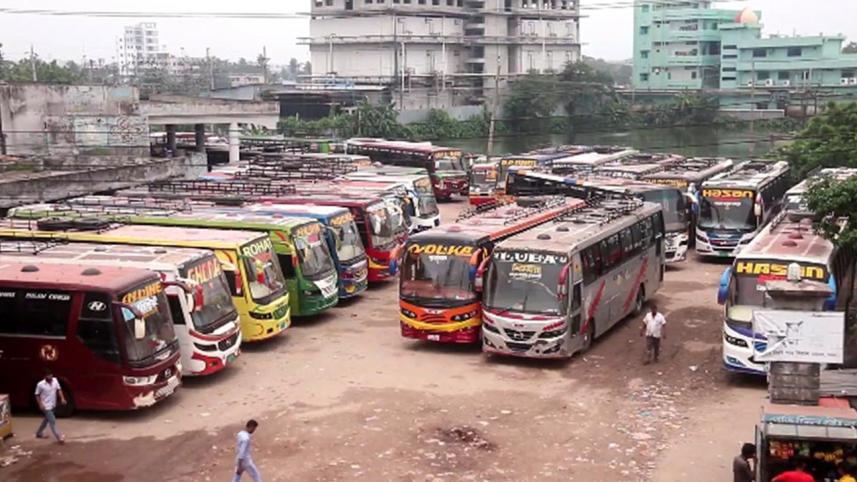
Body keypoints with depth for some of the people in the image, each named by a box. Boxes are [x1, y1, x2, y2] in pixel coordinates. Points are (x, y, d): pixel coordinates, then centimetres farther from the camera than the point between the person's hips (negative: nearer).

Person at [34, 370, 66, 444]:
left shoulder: (55, 380, -3)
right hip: (46, 406, -7)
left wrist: (62, 398, -7)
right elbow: (37, 395, -7)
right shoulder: (40, 384, -17)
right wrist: (40, 404, -17)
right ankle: (59, 437, -11)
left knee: (46, 420, 23)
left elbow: (59, 389, 5)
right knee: (52, 421, -11)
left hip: (52, 405, 7)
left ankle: (39, 433, 42)